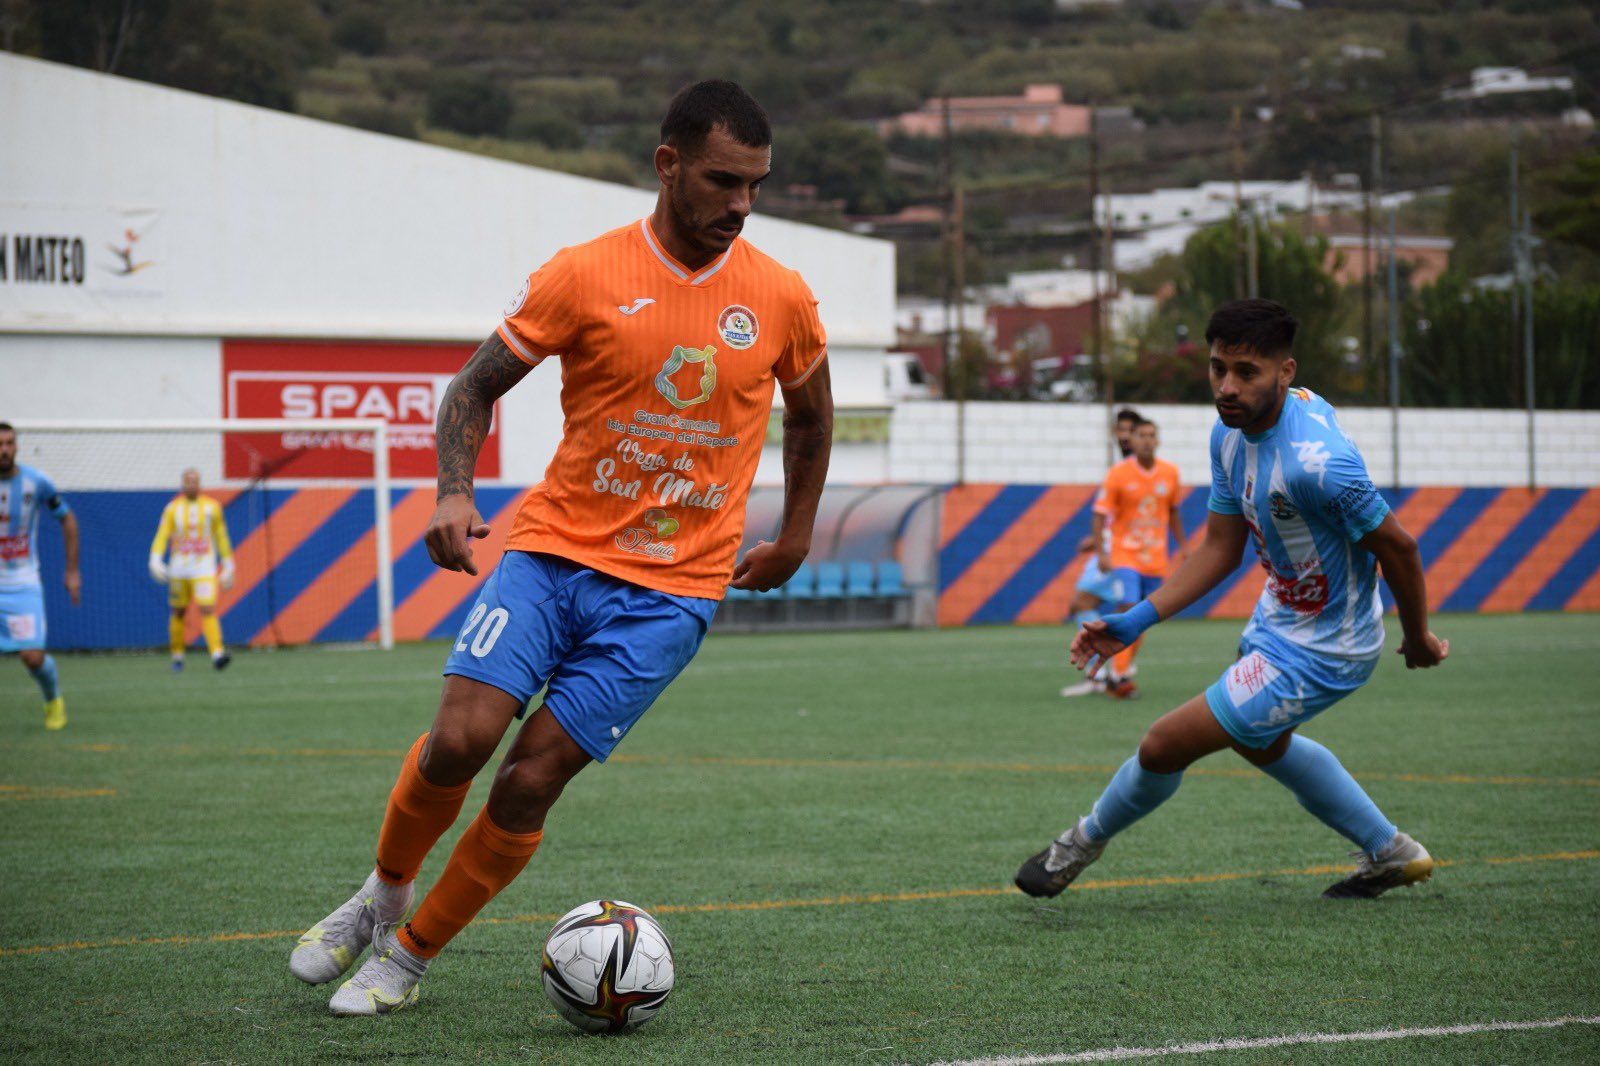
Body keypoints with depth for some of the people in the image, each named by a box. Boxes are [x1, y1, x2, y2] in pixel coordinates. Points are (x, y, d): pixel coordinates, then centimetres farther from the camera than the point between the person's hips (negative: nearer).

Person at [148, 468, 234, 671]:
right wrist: (155, 561, -17)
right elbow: (161, 536, -2)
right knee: (179, 613, 8)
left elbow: (222, 538, 11)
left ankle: (217, 654, -27)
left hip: (205, 569, -1)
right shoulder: (173, 508, 2)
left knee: (208, 610, -16)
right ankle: (177, 657, 23)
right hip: (179, 569, 1)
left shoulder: (212, 507, 3)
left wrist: (228, 566, 12)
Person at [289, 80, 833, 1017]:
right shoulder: (584, 277, -6)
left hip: (671, 589, 0)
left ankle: (411, 952, 12)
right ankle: (383, 895, 13)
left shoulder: (781, 300, 0)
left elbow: (811, 415, 20)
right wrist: (455, 493, -14)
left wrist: (794, 540, 19)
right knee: (460, 739, -17)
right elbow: (477, 386, 3)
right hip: (554, 551, 0)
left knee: (530, 782, -8)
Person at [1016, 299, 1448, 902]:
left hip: (1316, 654, -10)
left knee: (1165, 746, -6)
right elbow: (1222, 547, 3)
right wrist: (1135, 621, -5)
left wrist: (1417, 639, -7)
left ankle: (1084, 842, 24)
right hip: (1276, 621, 10)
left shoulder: (1314, 461, -35)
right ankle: (1391, 854, 46)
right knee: (1260, 743, 34)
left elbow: (1397, 546, -23)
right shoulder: (1231, 431, -7)